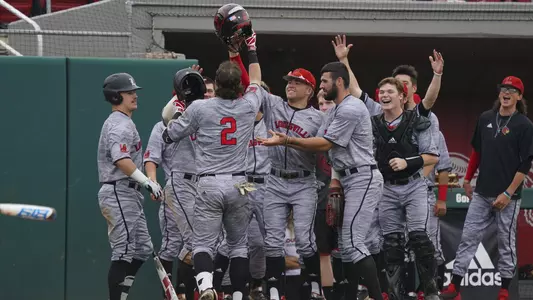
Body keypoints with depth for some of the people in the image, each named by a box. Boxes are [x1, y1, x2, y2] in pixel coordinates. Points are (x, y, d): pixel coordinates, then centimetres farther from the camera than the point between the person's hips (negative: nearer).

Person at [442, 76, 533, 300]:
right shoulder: (486, 119, 8)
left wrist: (508, 193, -15)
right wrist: (468, 179, 19)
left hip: (508, 197, -5)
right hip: (482, 193, 5)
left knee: (506, 243, 4)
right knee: (468, 238, 1)